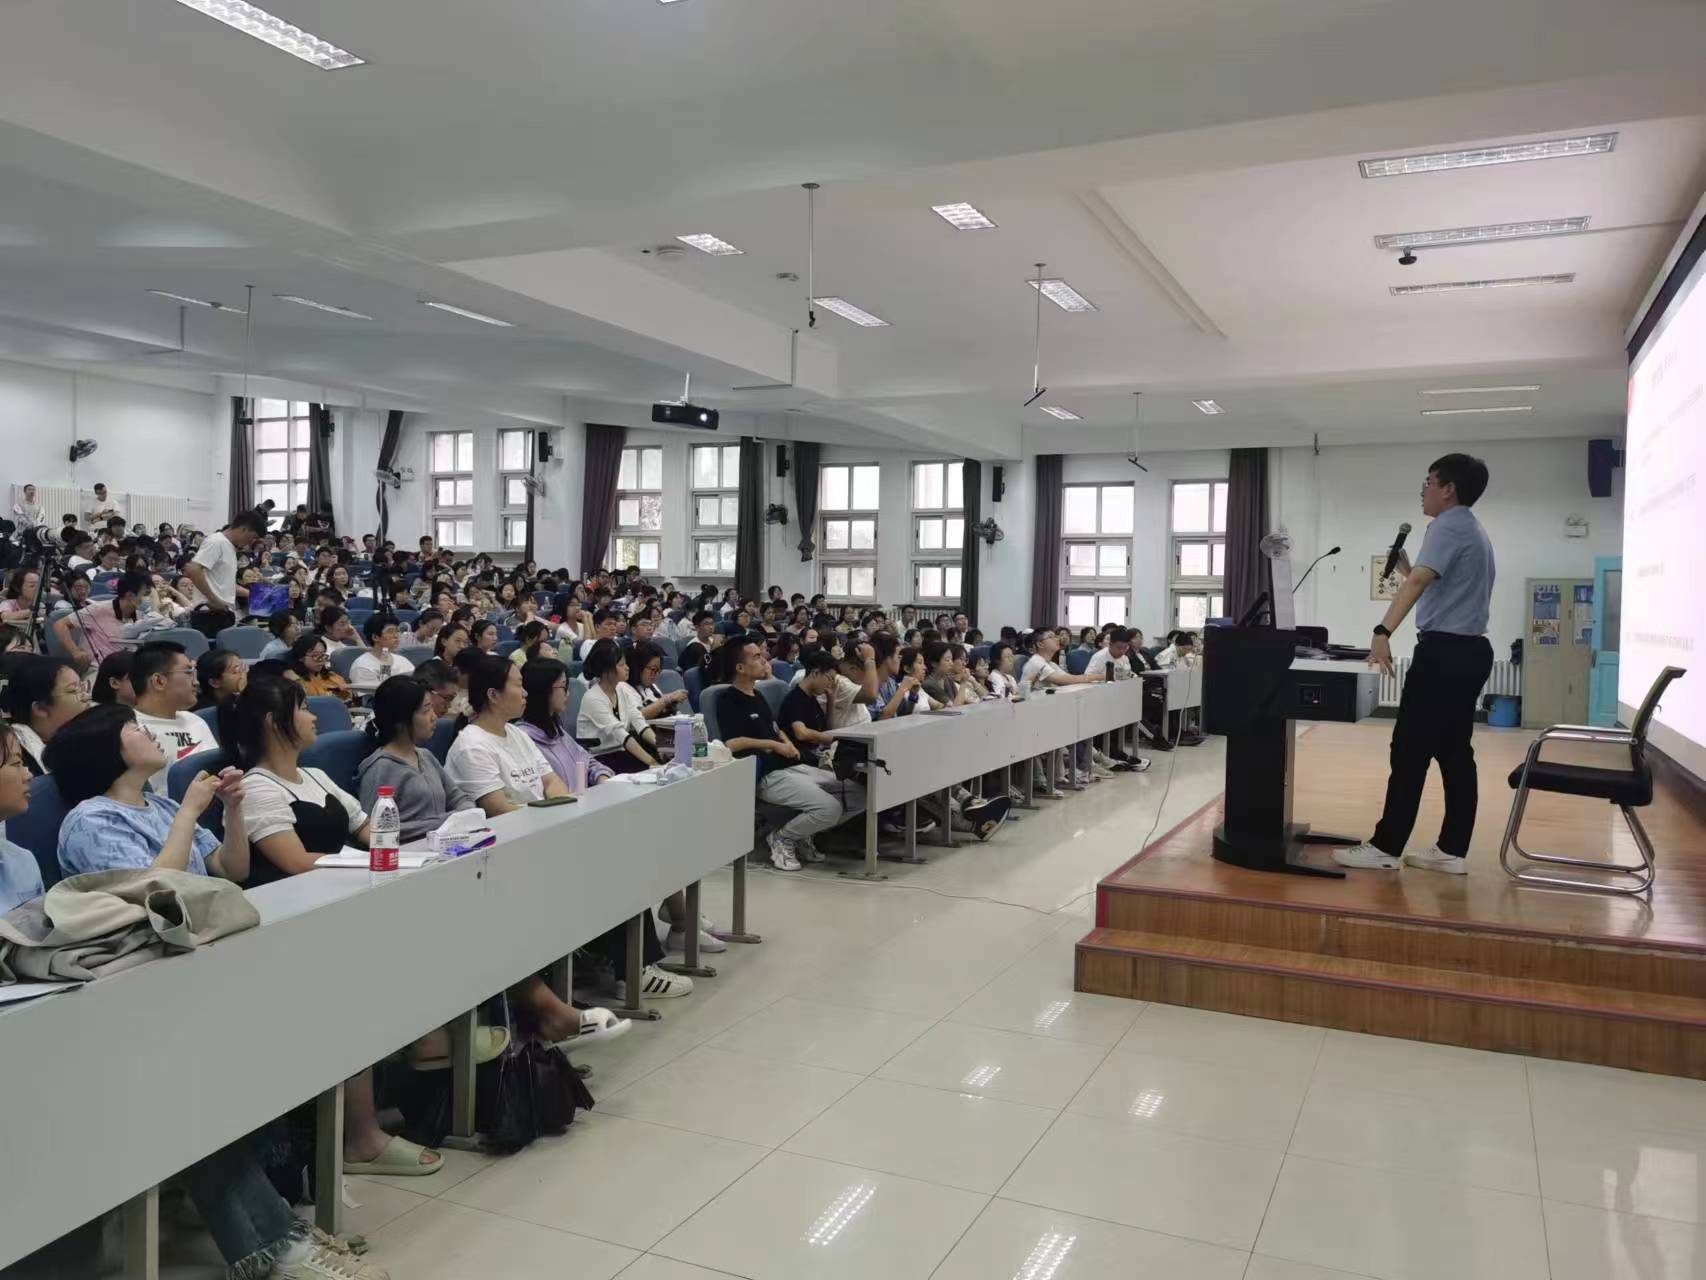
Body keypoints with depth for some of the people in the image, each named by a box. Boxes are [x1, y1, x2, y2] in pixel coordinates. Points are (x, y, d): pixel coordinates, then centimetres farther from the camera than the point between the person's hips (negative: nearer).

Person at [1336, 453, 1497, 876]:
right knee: (1454, 752, 10)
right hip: (1469, 651, 10)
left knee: (1410, 751, -7)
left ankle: (1386, 847, -3)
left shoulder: (1448, 526, -11)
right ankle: (1452, 850, 12)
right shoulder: (1475, 532, 21)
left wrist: (1383, 632, -38)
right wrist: (1405, 568, 25)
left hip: (1444, 651, -10)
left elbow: (1419, 582, -28)